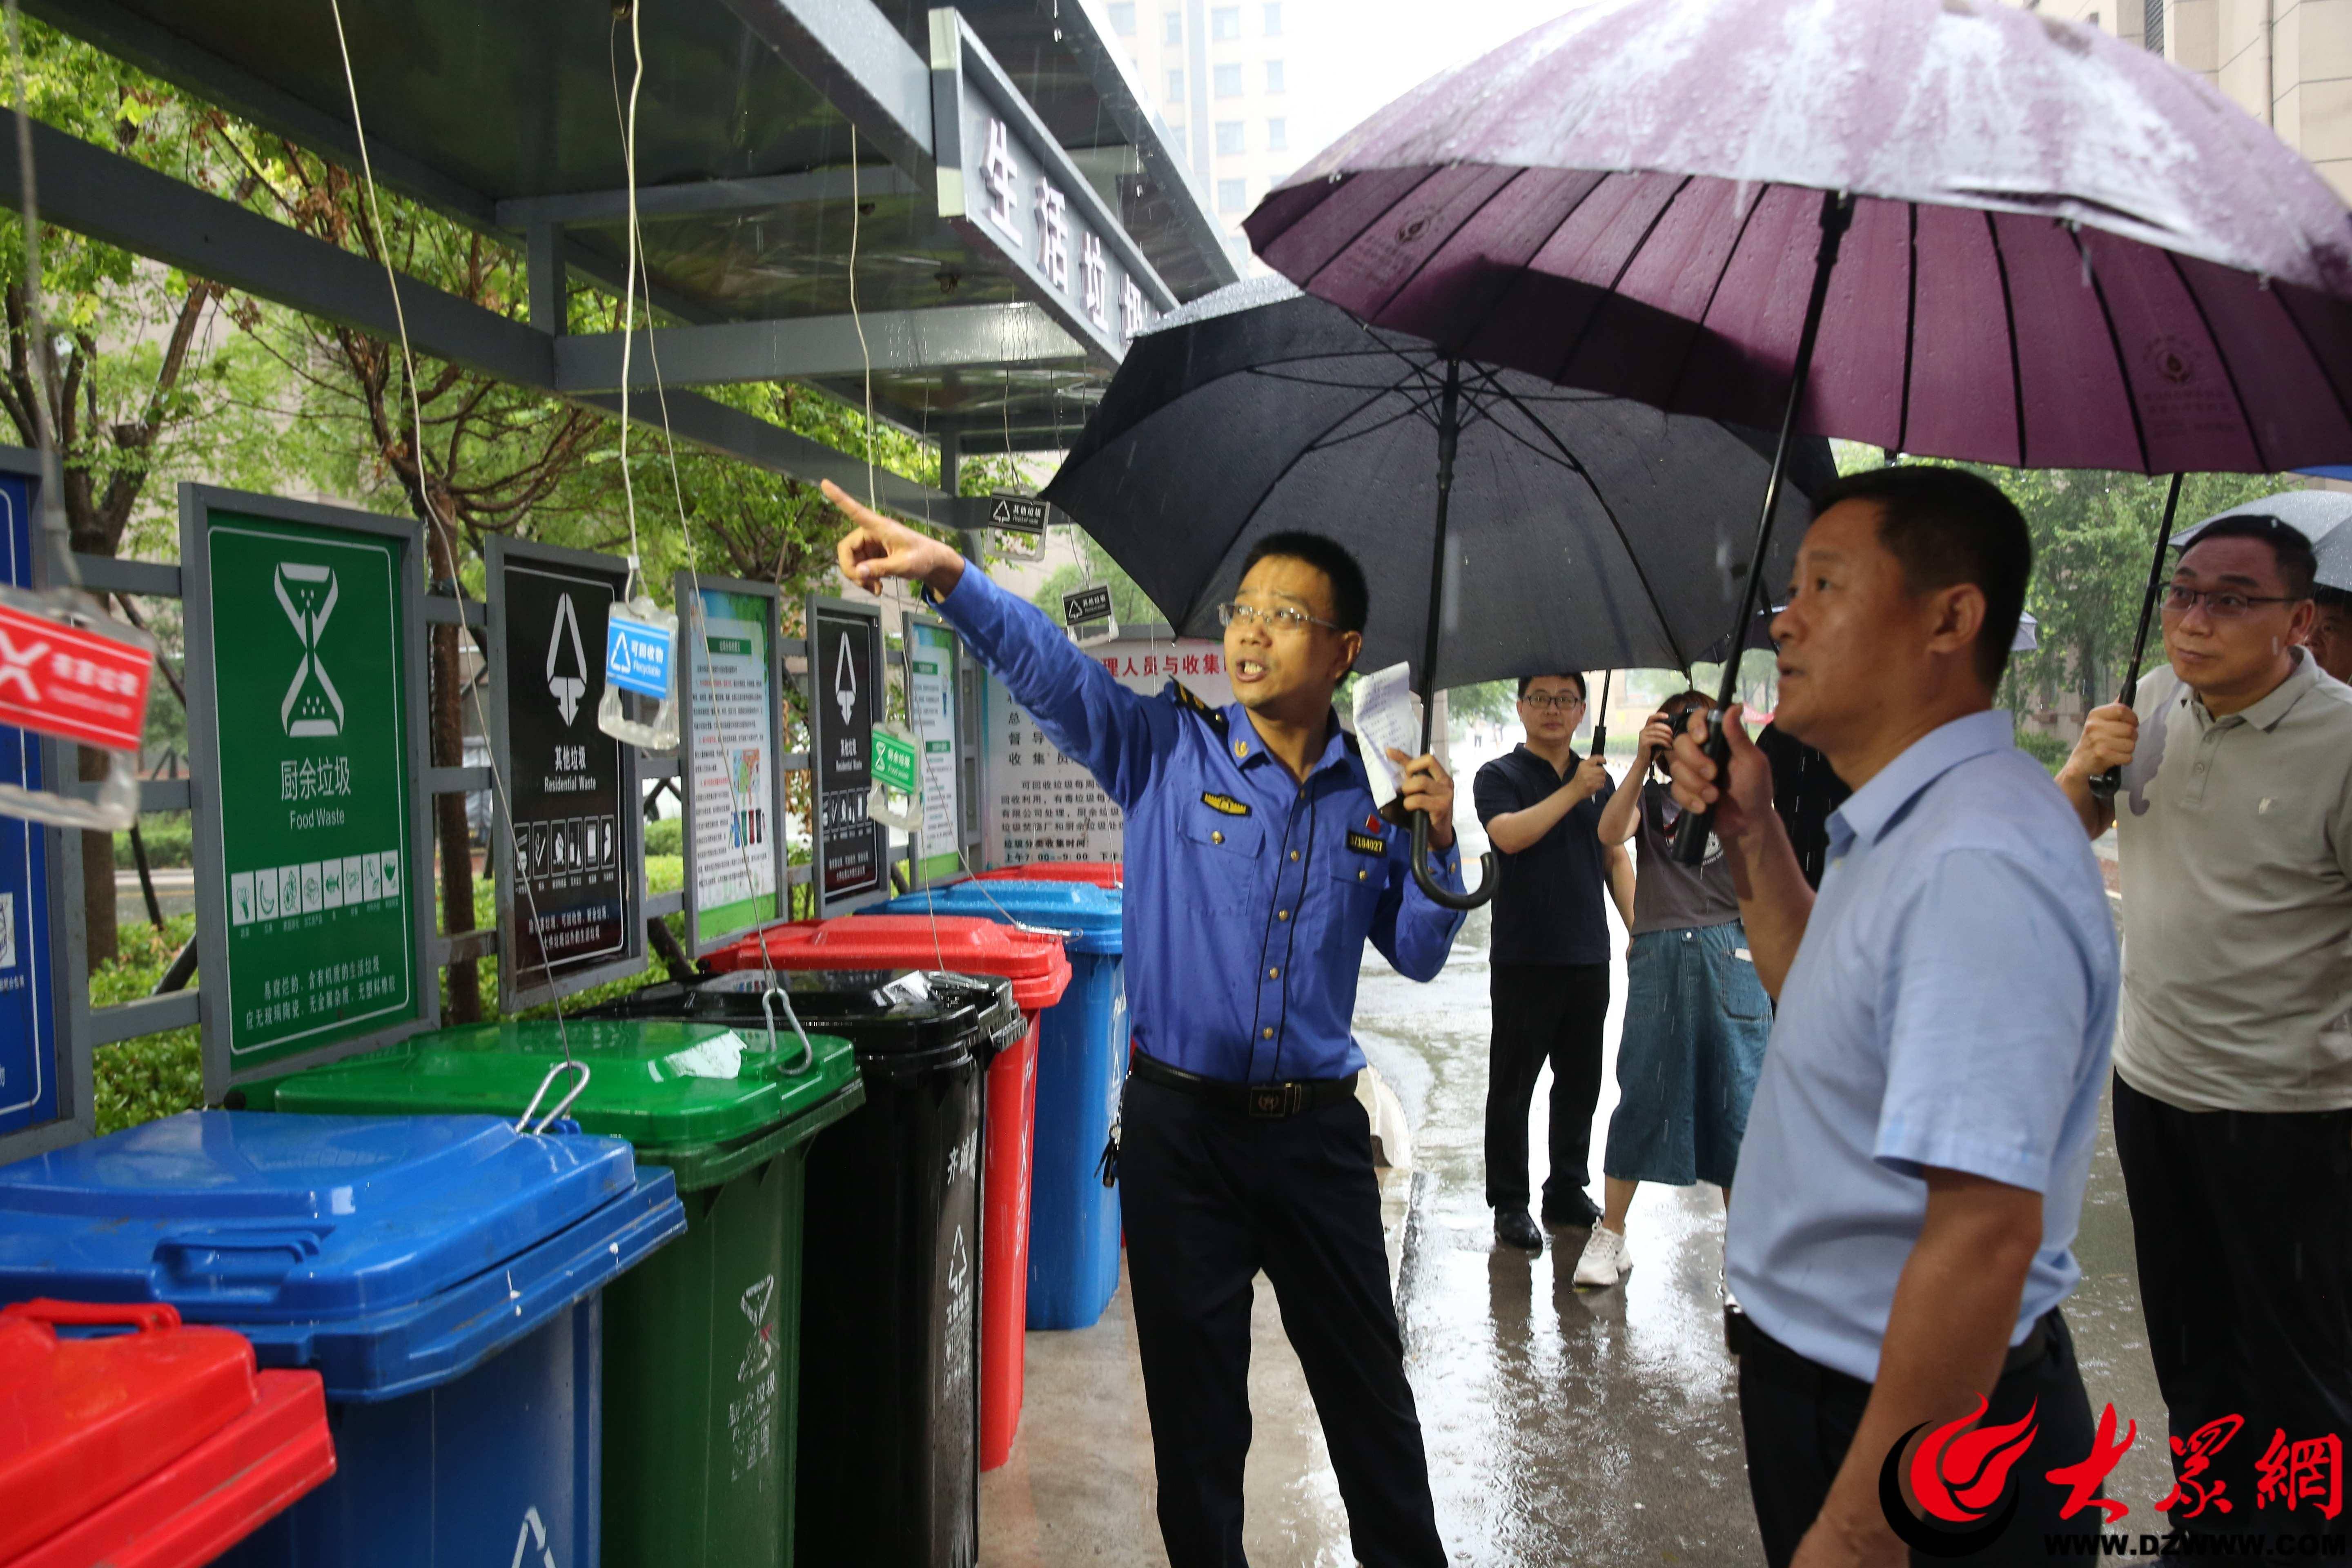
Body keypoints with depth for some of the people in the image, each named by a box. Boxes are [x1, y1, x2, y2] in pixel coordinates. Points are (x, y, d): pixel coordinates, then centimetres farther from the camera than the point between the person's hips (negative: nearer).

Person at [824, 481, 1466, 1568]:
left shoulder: (1374, 795, 3)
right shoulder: (1168, 750, -4)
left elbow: (1418, 957, 10)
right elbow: (1053, 670, -20)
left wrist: (1436, 843, -7)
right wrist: (949, 575, -35)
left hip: (1316, 1128, 2)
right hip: (1182, 1122, -2)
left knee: (1367, 1385, 16)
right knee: (1194, 1396, 13)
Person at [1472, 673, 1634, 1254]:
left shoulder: (1599, 778, 14)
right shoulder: (1500, 776, -1)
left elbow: (1616, 859, 17)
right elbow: (1509, 835, -19)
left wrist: (1639, 927, 8)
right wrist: (1572, 791, -18)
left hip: (1589, 956, 5)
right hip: (1524, 958, -5)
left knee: (1581, 1084, 12)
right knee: (1512, 1085, 2)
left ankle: (1568, 1192, 25)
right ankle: (1510, 1203, 11)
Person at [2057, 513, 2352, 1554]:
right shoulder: (2156, 701, 1)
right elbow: (2070, 831, 13)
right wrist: (2083, 770, -8)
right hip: (2151, 1079, 6)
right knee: (2188, 1344, 21)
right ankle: (2211, 1518, 40)